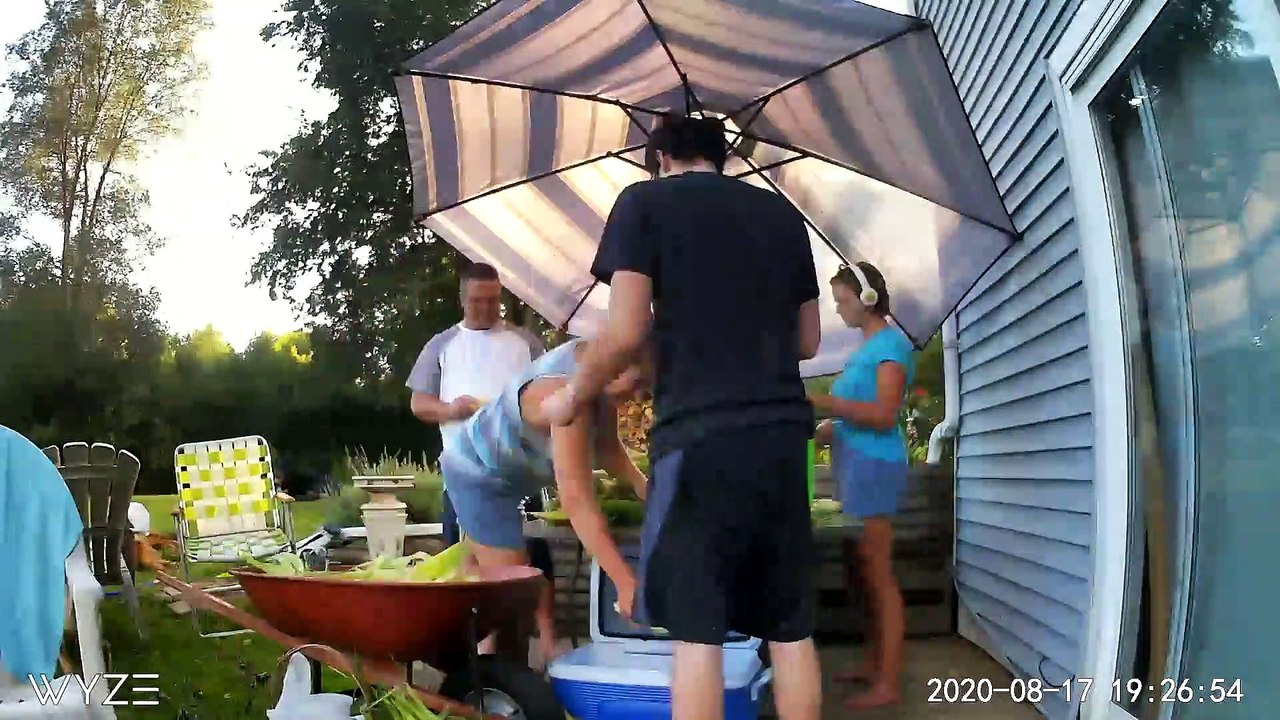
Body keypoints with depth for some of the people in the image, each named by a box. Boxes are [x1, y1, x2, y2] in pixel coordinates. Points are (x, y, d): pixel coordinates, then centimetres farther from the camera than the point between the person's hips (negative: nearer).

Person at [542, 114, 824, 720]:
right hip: (782, 433, 5)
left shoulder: (644, 201, 4)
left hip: (699, 435, -5)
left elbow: (626, 332, -6)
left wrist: (572, 397, 9)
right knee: (790, 627, 10)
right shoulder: (781, 212, 18)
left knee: (697, 629, -2)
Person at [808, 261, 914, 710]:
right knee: (865, 572, 11)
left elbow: (884, 415, -18)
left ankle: (887, 684, -3)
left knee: (879, 574, -7)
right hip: (855, 465, 9)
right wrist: (817, 431, 11)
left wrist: (824, 402, -21)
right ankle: (873, 665, 19)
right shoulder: (866, 348, 19)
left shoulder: (892, 343, -8)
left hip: (874, 465, -9)